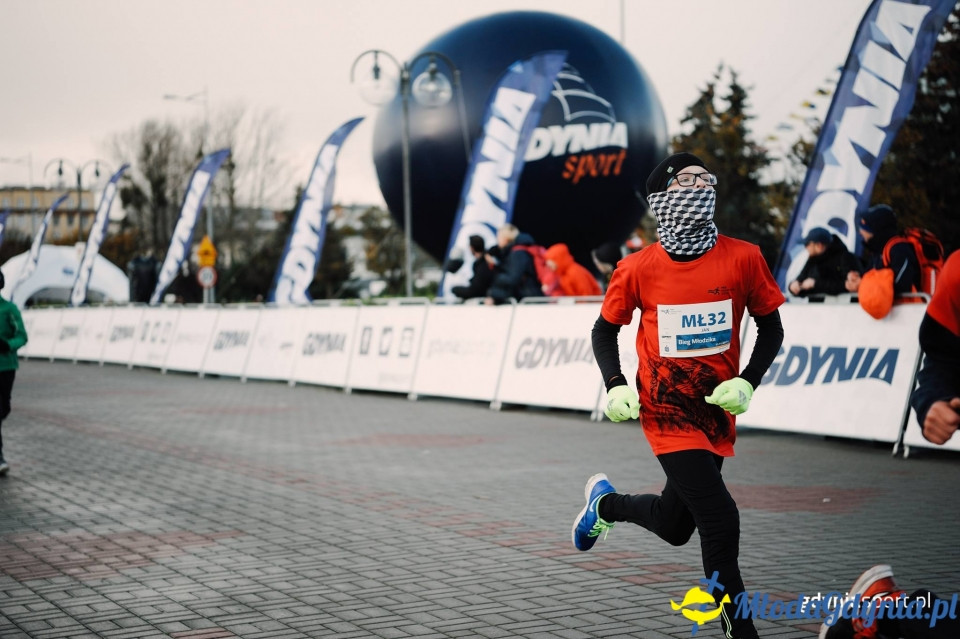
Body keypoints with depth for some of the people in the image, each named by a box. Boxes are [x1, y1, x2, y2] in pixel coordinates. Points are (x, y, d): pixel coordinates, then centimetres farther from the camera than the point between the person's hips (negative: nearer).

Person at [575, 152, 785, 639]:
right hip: (666, 412, -3)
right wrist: (615, 387, -9)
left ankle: (606, 503, 48)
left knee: (675, 526, 16)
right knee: (720, 522, -14)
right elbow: (605, 330, 6)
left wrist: (747, 382, -9)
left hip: (716, 412, 4)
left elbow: (771, 328, 5)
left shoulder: (743, 258, -6)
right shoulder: (637, 269, -9)